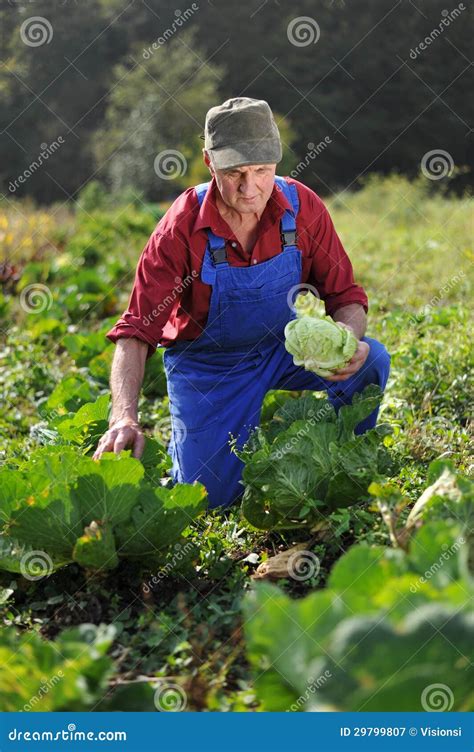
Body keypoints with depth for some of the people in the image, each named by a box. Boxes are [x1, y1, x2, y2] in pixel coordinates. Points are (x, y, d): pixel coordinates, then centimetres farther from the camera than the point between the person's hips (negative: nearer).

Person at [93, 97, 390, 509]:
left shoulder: (302, 207, -16)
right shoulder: (182, 227, -23)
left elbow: (346, 296, -7)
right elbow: (136, 331, -26)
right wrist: (125, 419, -40)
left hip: (283, 347, 3)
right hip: (208, 363, -3)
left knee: (371, 361, -22)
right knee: (210, 498, -12)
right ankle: (184, 442, 23)